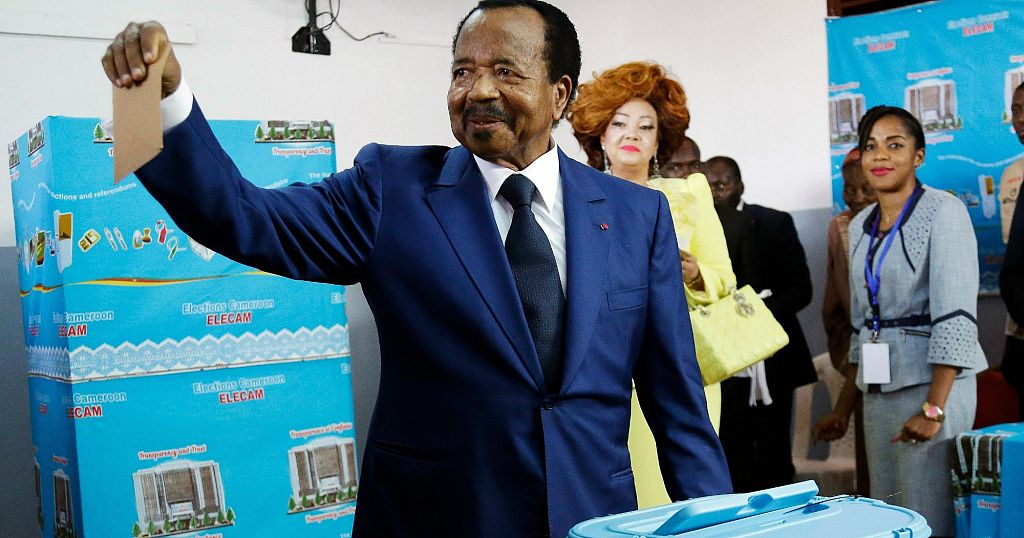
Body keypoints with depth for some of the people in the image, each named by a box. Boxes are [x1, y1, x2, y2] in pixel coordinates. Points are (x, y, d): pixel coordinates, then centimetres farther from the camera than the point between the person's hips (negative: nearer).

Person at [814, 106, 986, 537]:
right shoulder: (861, 224, 12)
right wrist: (844, 407, 16)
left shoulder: (942, 211, -8)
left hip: (932, 380, -6)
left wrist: (934, 408, -22)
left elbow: (955, 316, -16)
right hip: (878, 387, 6)